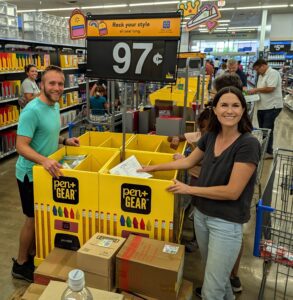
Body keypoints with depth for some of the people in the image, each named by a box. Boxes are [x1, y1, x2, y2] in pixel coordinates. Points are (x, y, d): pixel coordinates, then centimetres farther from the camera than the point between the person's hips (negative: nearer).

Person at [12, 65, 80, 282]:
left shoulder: (55, 106, 4)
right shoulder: (32, 110, -24)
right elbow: (21, 146, -28)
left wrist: (65, 141, 4)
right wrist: (44, 160, -41)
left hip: (46, 172, 9)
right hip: (31, 174, -8)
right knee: (33, 219, 5)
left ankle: (33, 254, 37)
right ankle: (21, 264, 25)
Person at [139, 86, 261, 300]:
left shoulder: (248, 144, -20)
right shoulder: (211, 136, -1)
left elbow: (232, 191, -23)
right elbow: (189, 161, 14)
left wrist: (188, 189, -15)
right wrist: (155, 168, 17)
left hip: (227, 222, -6)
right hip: (201, 214, 7)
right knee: (215, 273, 27)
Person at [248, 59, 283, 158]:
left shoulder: (273, 73, -13)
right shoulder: (261, 75, 16)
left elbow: (270, 88, -23)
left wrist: (256, 89, -13)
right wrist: (254, 91, 1)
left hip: (272, 106, -9)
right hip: (262, 106, 9)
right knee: (262, 129, 12)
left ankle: (269, 152, 4)